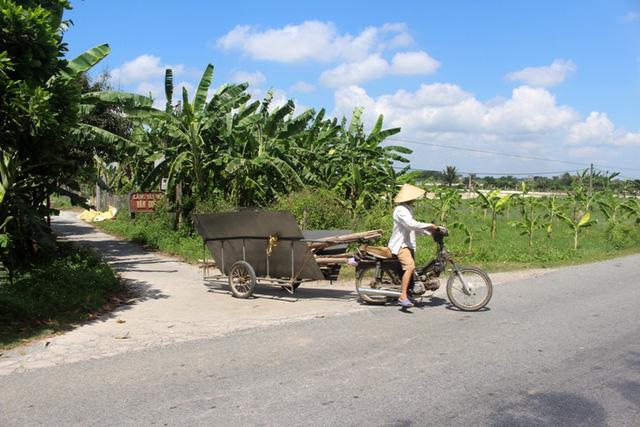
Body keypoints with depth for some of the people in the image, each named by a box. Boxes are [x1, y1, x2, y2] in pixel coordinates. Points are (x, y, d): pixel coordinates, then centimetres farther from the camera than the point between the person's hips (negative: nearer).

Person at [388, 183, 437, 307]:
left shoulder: (407, 209, 17)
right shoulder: (400, 210, -17)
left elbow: (414, 227, 21)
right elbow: (412, 224, -30)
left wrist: (430, 232, 12)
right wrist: (429, 225, -22)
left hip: (407, 244, 11)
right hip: (399, 244, -11)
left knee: (411, 267, 20)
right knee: (410, 266, -28)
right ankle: (403, 297, -30)